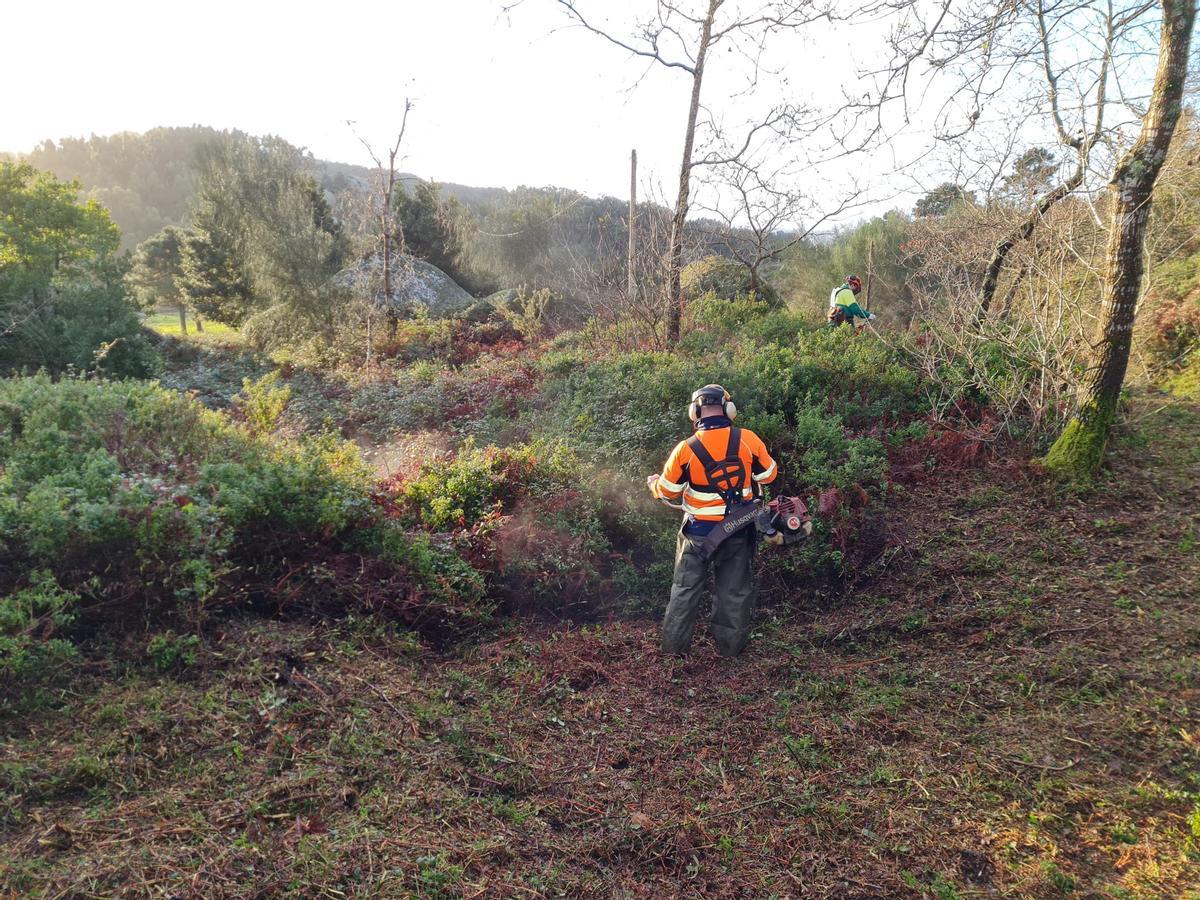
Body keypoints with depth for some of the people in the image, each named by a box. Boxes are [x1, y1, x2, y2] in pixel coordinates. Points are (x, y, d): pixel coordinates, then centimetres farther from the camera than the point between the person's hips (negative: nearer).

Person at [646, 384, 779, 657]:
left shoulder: (686, 449, -15)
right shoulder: (749, 440, -12)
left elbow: (668, 492, -3)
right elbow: (769, 475, 2)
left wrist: (653, 483, 19)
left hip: (699, 532, -1)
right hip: (739, 531, 1)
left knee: (685, 589, 14)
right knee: (734, 590, 16)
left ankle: (674, 648, 21)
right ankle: (730, 647, 25)